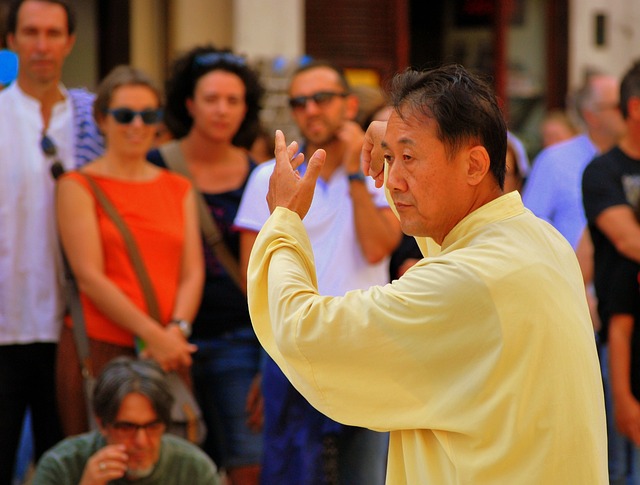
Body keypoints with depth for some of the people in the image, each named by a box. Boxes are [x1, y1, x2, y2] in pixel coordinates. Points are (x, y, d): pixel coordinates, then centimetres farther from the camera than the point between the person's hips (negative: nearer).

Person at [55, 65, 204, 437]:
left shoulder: (179, 188, 16)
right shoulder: (79, 186, 1)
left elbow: (193, 271, 9)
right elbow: (90, 277, -7)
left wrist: (177, 328, -10)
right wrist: (152, 334, -13)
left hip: (169, 353, 4)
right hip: (100, 347, -4)